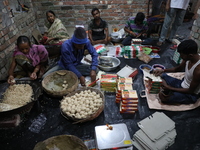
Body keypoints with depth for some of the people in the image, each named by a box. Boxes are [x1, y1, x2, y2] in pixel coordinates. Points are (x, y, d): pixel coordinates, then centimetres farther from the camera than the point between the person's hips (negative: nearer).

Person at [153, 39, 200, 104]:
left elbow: (190, 91, -24)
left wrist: (169, 88, -20)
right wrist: (163, 70, -6)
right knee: (161, 76, 10)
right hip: (183, 84, 8)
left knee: (162, 96, -26)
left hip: (191, 95, -8)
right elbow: (178, 68, 9)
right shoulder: (188, 58, -12)